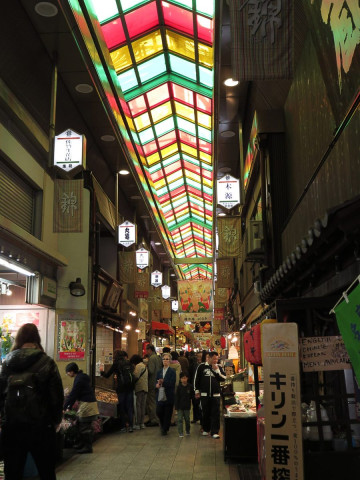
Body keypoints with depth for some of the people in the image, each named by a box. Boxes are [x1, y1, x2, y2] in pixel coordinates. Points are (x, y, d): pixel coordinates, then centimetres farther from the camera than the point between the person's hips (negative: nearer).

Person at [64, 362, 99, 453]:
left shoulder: (79, 379, -18)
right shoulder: (80, 377, 14)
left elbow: (72, 395, -16)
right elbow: (74, 394, 18)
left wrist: (64, 407, -9)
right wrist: (69, 407, 19)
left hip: (87, 405, -10)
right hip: (84, 404, 10)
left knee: (85, 427, -4)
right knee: (80, 424, 17)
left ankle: (88, 447, 3)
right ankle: (82, 443, 28)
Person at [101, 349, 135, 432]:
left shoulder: (116, 364, -5)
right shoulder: (128, 362, 8)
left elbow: (107, 375, -1)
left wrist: (102, 372, 19)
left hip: (121, 387, -4)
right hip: (130, 387, 4)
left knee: (122, 407, 7)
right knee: (129, 406, 8)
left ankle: (123, 427, 10)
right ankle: (130, 426, 6)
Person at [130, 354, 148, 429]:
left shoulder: (138, 366, -8)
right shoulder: (145, 366, 20)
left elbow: (136, 376, -19)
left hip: (140, 388, -9)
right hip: (146, 388, 9)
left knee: (138, 406, -4)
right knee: (143, 406, 12)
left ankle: (138, 424, -3)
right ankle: (142, 423, 16)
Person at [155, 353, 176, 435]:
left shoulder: (172, 372, -3)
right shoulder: (159, 372, 13)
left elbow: (172, 383, -12)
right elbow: (156, 383, 10)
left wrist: (162, 382, -23)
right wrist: (158, 385, -13)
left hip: (169, 396, -4)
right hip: (160, 396, 4)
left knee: (167, 414, 2)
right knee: (158, 412, 1)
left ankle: (165, 429, 16)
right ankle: (163, 425, 29)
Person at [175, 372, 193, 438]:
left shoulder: (190, 386, -5)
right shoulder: (179, 387, -7)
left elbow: (192, 395, 9)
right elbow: (176, 397, -5)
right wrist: (176, 407, -8)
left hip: (187, 406, 1)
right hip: (180, 406, -1)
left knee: (187, 419, 13)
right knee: (180, 419, -2)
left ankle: (187, 431, 31)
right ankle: (180, 433, 3)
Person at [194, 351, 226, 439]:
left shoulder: (218, 367, 7)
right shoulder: (202, 366, 1)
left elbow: (223, 378, -1)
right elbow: (197, 379, 5)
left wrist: (217, 371, -11)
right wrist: (197, 390, 4)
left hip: (215, 394, 1)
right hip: (204, 394, -1)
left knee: (215, 413, -4)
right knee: (205, 413, 9)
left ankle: (214, 432, 0)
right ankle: (205, 429, 26)